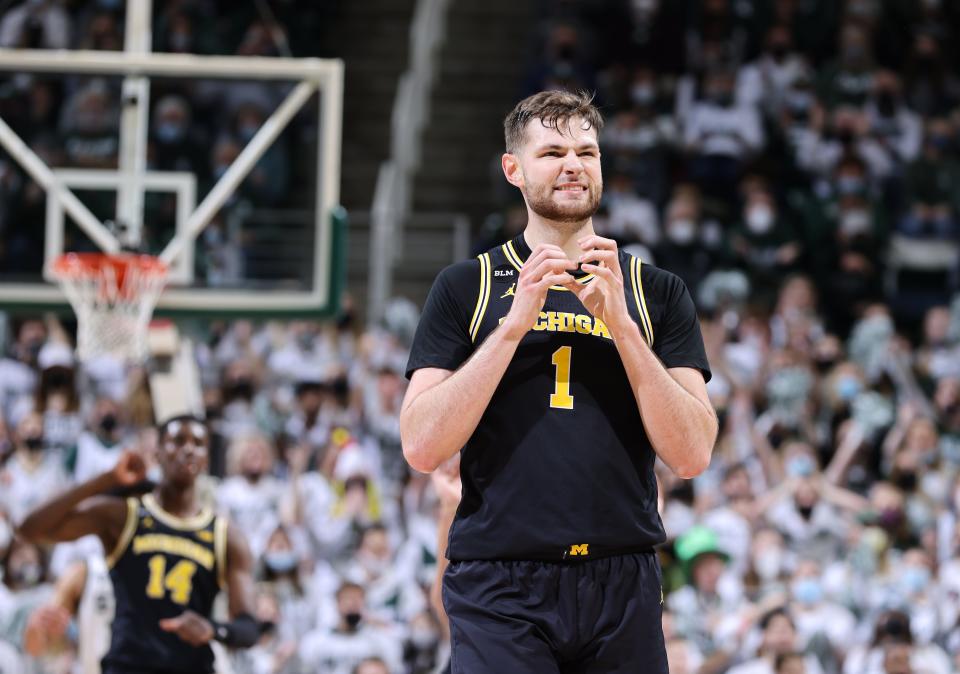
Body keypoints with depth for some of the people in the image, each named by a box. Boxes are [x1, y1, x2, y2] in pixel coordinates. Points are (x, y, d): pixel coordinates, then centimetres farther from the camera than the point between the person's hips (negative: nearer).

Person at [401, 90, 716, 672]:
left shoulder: (657, 292, 12)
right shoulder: (467, 287, 9)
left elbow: (692, 454, 1)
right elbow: (423, 447, -3)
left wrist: (619, 322, -8)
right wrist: (515, 323, -10)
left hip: (622, 582, 2)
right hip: (499, 586, -2)